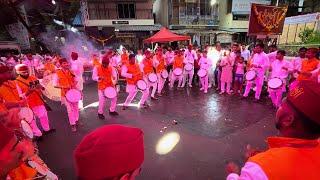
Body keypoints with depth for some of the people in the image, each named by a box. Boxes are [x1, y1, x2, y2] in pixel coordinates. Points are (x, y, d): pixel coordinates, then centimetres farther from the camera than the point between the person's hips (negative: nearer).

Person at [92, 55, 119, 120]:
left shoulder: (111, 68, 2)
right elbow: (94, 77, -9)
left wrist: (114, 77, -24)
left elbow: (114, 74, 0)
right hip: (101, 87, -4)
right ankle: (100, 113, 15)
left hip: (110, 86, 4)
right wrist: (99, 78, -29)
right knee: (102, 100, -9)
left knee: (114, 98, 10)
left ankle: (112, 111, 29)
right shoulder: (97, 68, -7)